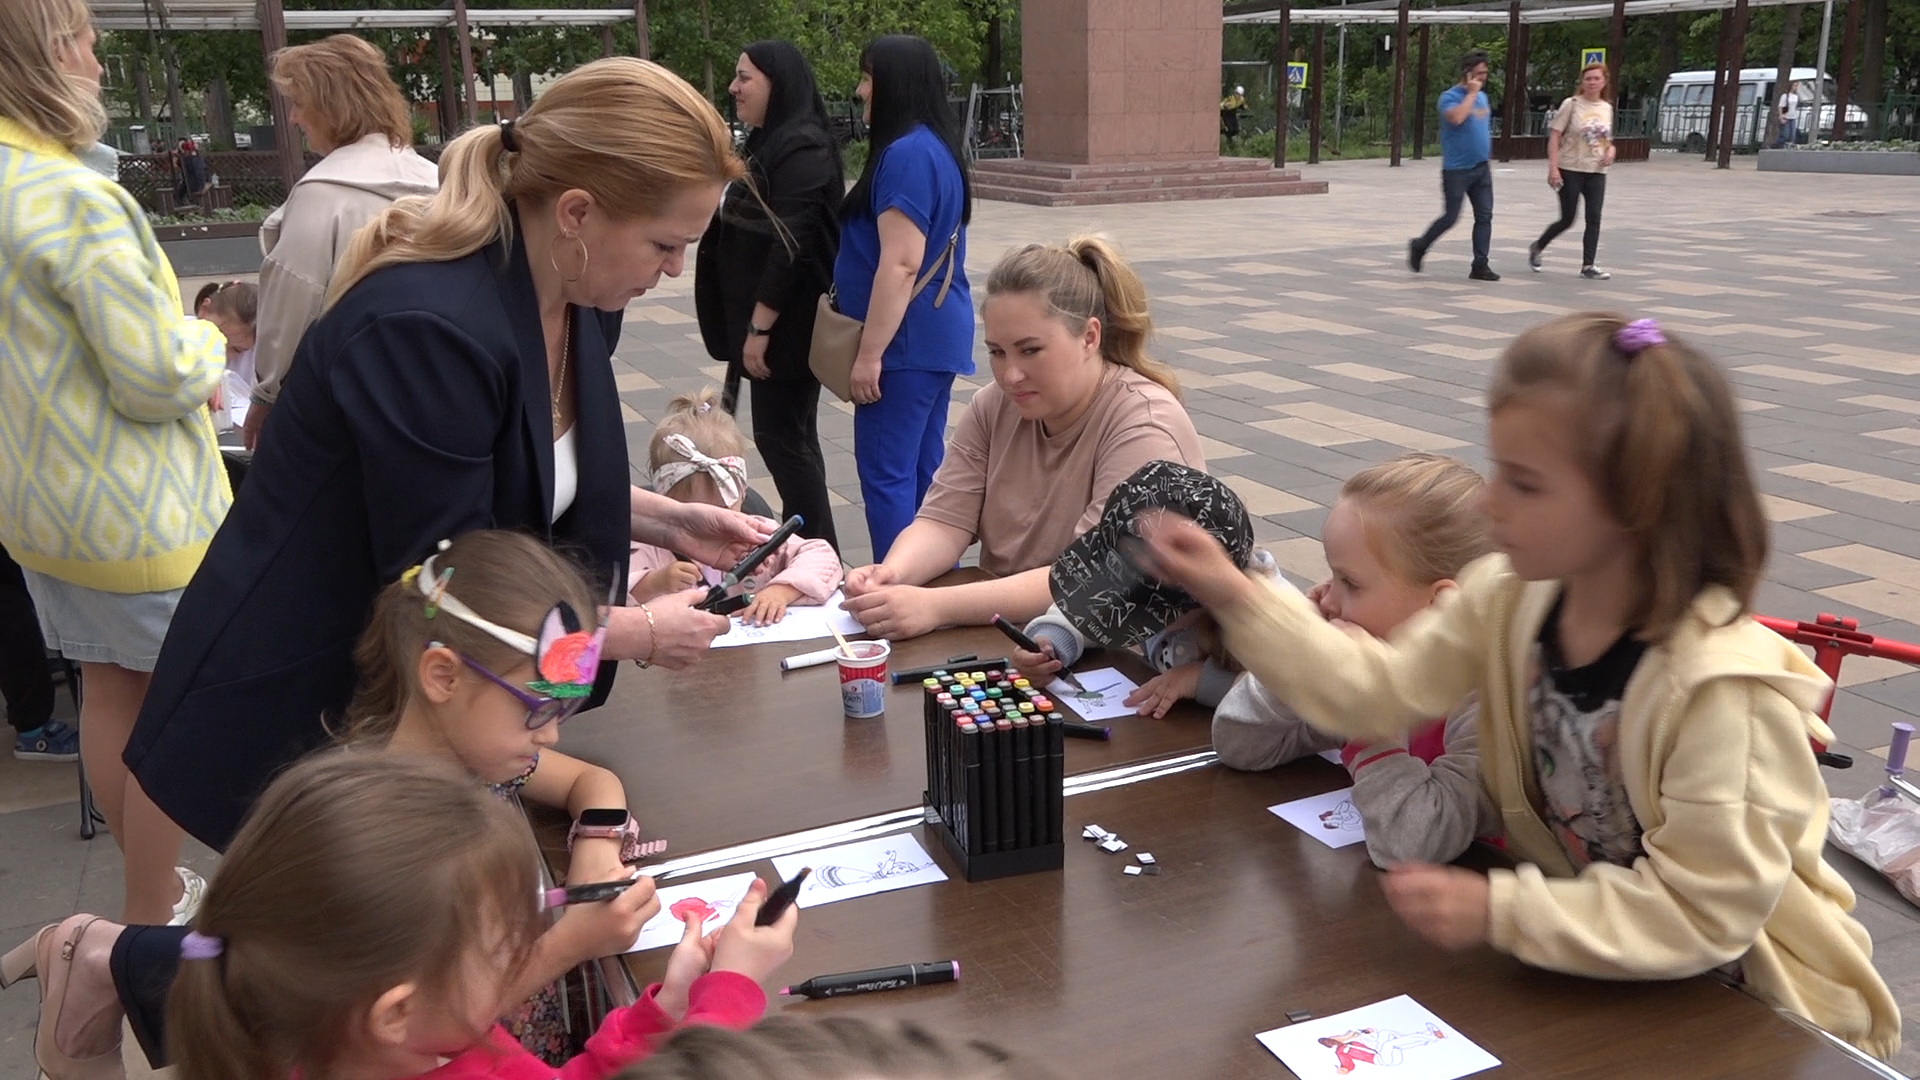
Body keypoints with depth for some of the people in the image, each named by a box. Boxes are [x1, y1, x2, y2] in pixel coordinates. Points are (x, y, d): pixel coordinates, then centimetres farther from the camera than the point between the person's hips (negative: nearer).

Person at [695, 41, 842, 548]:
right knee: (790, 435, 14)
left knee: (780, 436, -4)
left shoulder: (801, 147, -17)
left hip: (787, 324, -10)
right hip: (770, 318, 10)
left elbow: (791, 244, -23)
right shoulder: (769, 142, 15)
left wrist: (760, 326, -22)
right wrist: (749, 322, 20)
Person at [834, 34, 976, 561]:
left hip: (908, 338, -10)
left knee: (886, 473, -5)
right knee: (924, 466, 14)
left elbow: (900, 265, -23)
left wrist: (869, 353, -20)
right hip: (934, 332, 10)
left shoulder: (905, 154, -17)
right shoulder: (936, 147, 15)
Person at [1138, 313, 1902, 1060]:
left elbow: (1703, 913, -28)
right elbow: (1382, 688, -9)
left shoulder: (1719, 686, -31)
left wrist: (1500, 914, -29)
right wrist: (1237, 600, -18)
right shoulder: (1512, 598, -12)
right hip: (1578, 953, 6)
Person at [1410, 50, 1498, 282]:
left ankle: (1480, 265, 3)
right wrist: (1471, 93, -20)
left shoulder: (1482, 96, 14)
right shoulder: (1450, 97, -9)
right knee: (1451, 217, -2)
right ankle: (1419, 246, 21)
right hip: (1457, 169, -7)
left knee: (1484, 216, 0)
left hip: (1481, 168, 7)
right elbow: (1456, 117, -31)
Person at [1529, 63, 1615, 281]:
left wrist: (1610, 151, -2)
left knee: (1594, 218, -4)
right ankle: (1537, 247, 24)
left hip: (1596, 172, 4)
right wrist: (1553, 168, -17)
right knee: (1567, 220, -1)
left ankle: (1588, 266, 1)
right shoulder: (1571, 104, -5)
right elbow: (1554, 137, -8)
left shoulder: (1607, 108, 10)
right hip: (1570, 170, -4)